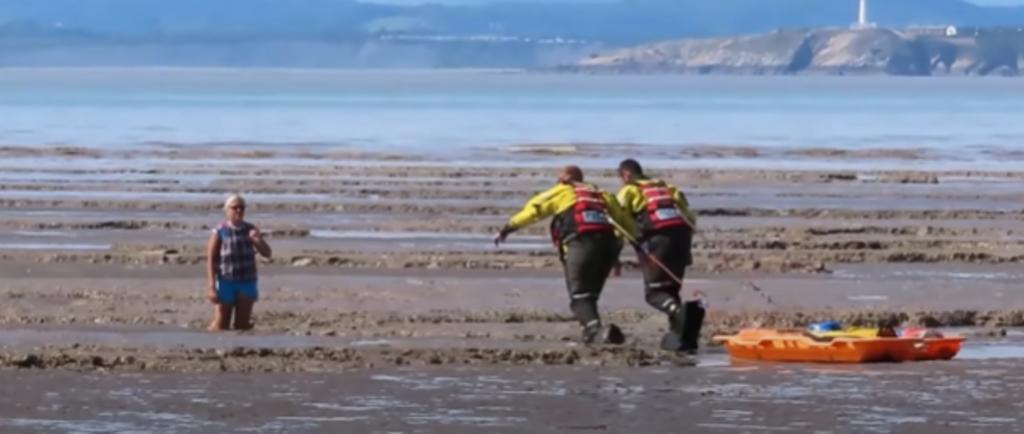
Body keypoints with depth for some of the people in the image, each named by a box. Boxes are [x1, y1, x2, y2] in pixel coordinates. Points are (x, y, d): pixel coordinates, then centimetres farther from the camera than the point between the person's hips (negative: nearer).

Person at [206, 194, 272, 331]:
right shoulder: (219, 232, -6)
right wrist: (211, 287, -16)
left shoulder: (250, 230, 6)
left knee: (243, 325, 2)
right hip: (226, 283, -4)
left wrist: (258, 240, -16)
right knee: (221, 325, -8)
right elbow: (210, 260, -9)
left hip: (247, 283, 4)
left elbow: (267, 253, 7)